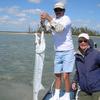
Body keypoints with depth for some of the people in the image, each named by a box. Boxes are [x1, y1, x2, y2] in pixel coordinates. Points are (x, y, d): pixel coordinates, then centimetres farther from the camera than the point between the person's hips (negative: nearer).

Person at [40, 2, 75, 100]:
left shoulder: (66, 19, -11)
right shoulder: (52, 20, 9)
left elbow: (59, 28, -29)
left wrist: (48, 18, -33)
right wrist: (42, 21, -21)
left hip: (68, 52, -6)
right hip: (58, 53, 6)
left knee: (65, 76, -10)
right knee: (57, 75, 12)